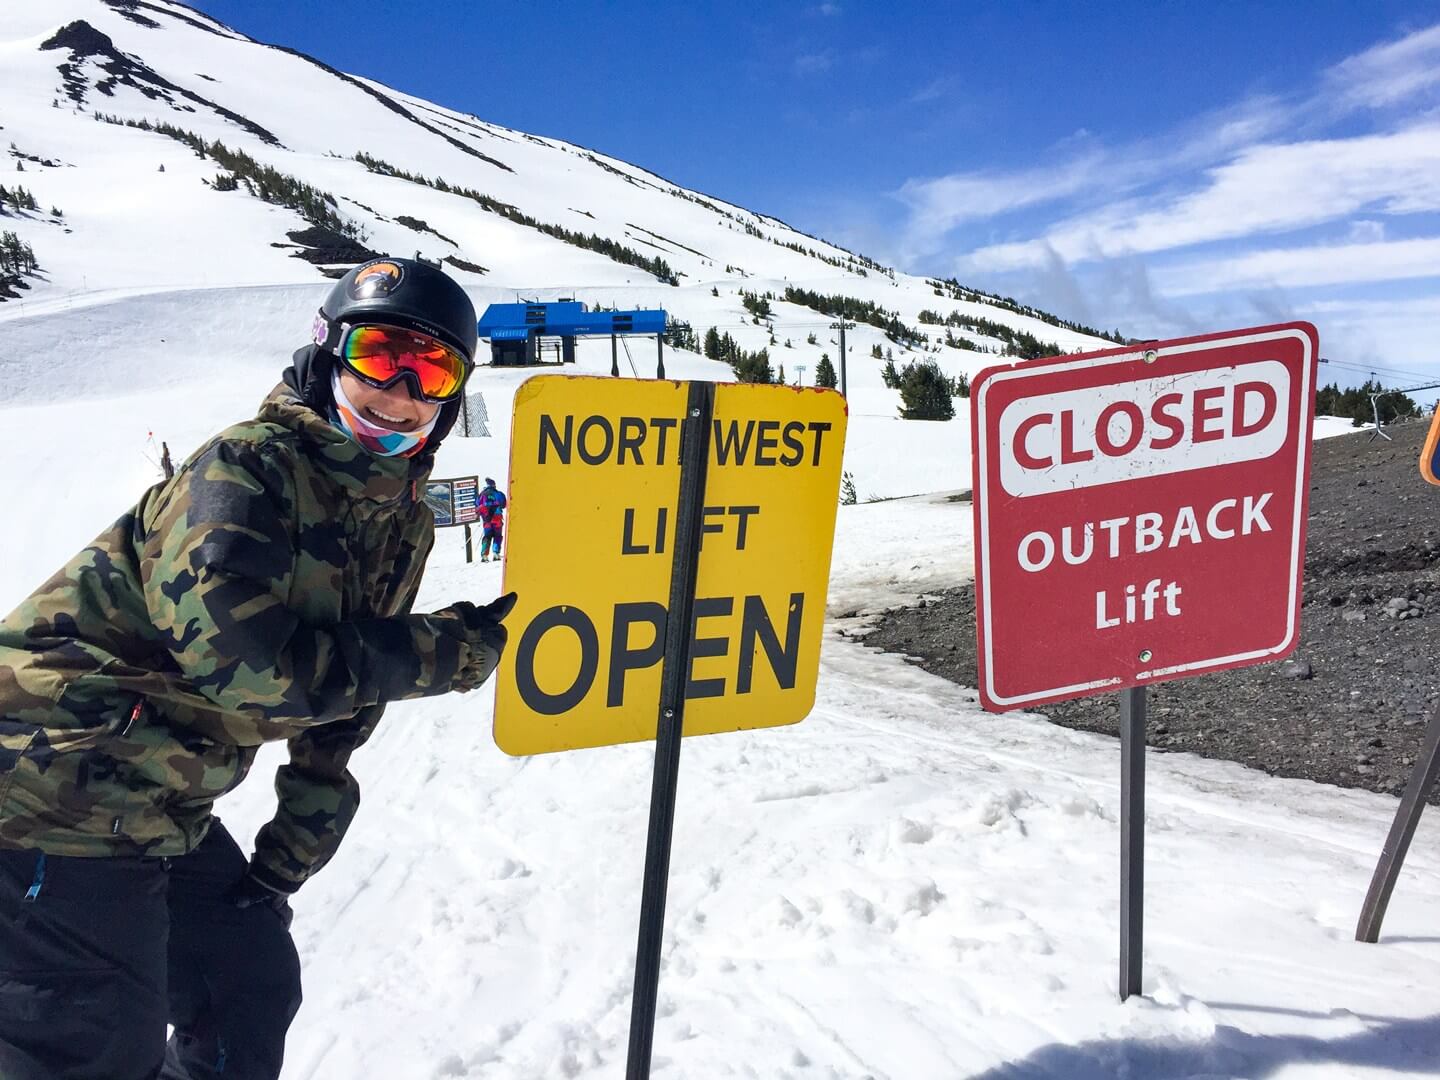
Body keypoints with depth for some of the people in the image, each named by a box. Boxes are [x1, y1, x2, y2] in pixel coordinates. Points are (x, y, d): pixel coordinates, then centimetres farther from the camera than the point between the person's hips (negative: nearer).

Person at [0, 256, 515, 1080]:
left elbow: (342, 707, 11)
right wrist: (446, 654, -22)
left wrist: (284, 863, 11)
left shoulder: (402, 525, 4)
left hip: (164, 816, 8)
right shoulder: (248, 467, -20)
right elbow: (244, 661, -30)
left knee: (254, 997, 19)